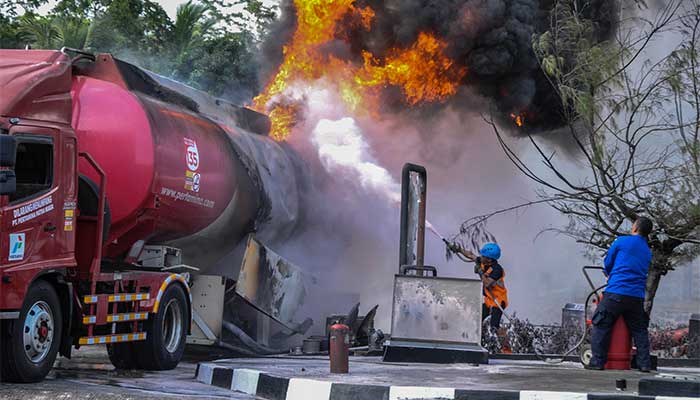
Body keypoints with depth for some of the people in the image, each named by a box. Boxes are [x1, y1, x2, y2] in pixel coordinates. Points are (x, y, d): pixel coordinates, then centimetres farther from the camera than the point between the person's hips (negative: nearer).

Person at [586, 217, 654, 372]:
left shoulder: (622, 241, 1)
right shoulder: (648, 252, 18)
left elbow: (607, 263, 11)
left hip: (616, 292, -5)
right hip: (637, 296, 5)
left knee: (601, 326, 2)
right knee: (639, 330, 14)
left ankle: (597, 362, -1)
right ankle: (644, 363, 8)